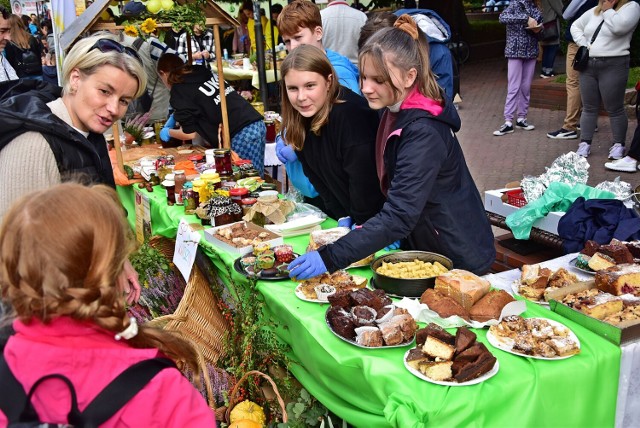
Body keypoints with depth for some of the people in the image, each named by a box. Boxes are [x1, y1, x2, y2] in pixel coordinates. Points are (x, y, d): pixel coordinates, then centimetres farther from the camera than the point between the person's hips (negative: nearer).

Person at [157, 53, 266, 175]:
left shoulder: (179, 90, -2)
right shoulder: (203, 72, 20)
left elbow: (189, 132, 3)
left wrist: (168, 132, 23)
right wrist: (175, 116, 42)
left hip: (241, 136, -8)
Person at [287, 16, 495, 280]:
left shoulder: (423, 133, -28)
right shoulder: (395, 112, 0)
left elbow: (401, 215, -35)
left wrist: (331, 258, -38)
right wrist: (360, 222, 0)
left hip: (458, 261, -8)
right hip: (421, 247, 8)